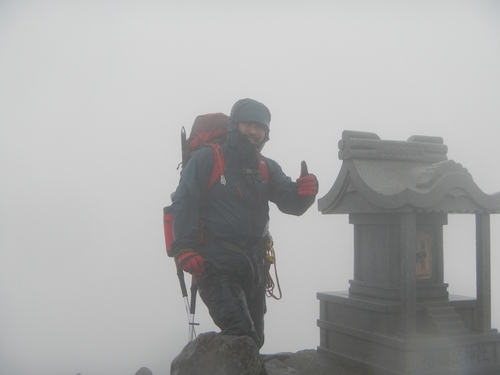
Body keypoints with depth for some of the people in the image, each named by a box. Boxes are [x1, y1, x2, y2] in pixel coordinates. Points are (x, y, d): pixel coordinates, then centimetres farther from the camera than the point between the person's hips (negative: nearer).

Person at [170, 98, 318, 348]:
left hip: (253, 268, 6)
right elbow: (184, 204, -12)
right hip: (215, 266, -6)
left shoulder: (267, 169, 12)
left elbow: (290, 203, 1)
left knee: (254, 339, 16)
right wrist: (185, 248, -25)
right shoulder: (206, 159, -4)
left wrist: (304, 192, -23)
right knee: (241, 334, -21)